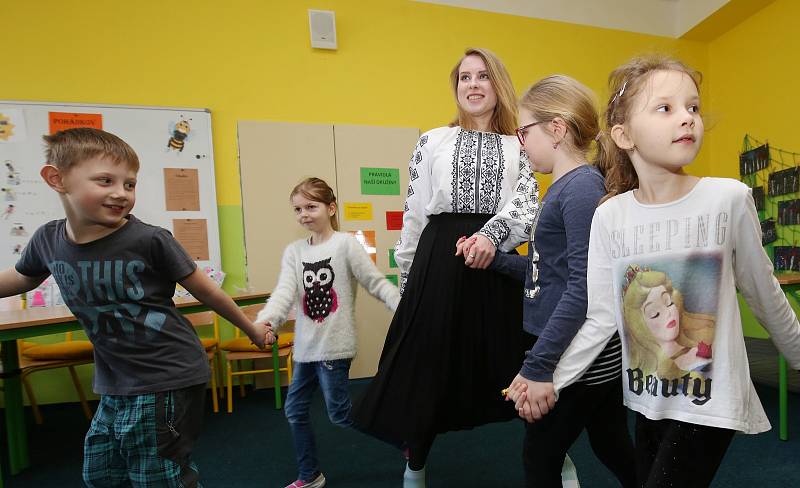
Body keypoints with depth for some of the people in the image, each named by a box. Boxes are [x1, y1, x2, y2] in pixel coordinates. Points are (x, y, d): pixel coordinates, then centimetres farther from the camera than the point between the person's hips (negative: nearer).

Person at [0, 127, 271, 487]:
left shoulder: (149, 241, -21)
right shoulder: (49, 239, -4)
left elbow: (205, 291, -10)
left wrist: (252, 330, 2)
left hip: (167, 382, -6)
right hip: (114, 386, 7)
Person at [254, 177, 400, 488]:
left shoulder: (345, 244, -10)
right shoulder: (293, 252, 5)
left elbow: (377, 283, -11)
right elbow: (284, 292, -8)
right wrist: (265, 320, -28)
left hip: (334, 345, -6)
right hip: (306, 346, 7)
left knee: (339, 413, 1)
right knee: (295, 410, 15)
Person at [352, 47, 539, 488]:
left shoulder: (518, 148, 12)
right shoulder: (432, 141, 9)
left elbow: (527, 202, -4)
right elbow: (414, 213, 8)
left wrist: (492, 234, -24)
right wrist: (407, 276, 7)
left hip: (497, 261, 1)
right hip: (439, 260, 0)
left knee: (512, 361, 7)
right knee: (427, 365, 6)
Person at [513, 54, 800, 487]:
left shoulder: (729, 199, -13)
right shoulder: (609, 216, -9)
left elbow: (763, 293, 3)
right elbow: (601, 318, -5)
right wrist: (550, 380, -7)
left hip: (710, 403, -2)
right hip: (647, 399, 3)